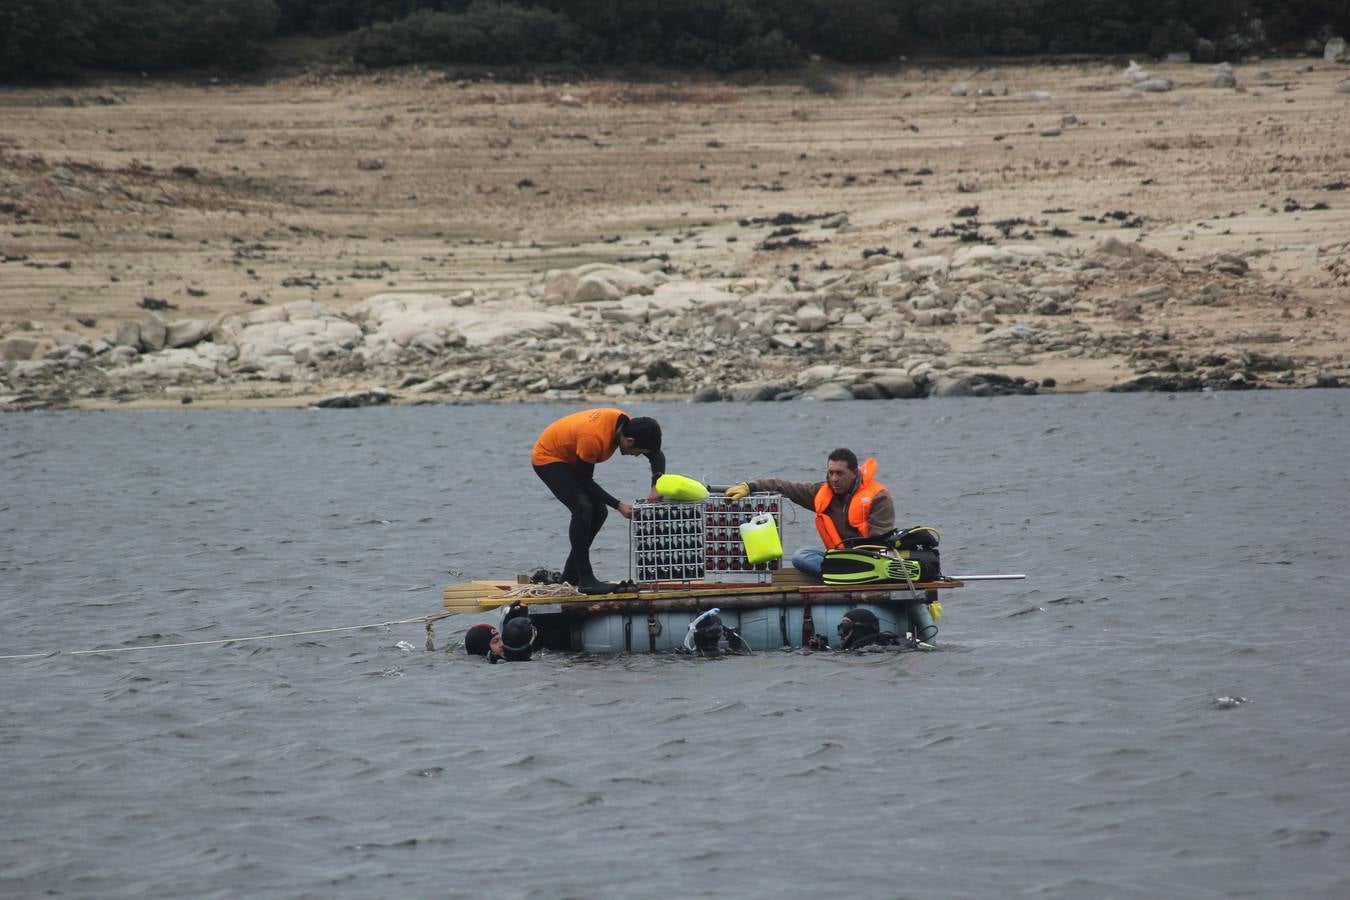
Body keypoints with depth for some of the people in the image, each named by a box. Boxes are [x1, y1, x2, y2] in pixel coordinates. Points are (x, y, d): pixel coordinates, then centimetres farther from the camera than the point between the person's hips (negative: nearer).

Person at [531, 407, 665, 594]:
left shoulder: (627, 424, -14)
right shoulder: (593, 438, -37)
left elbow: (656, 455, -3)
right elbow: (585, 481, -25)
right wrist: (618, 505, -25)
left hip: (568, 459, 9)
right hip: (546, 458, -9)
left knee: (599, 513, 5)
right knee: (583, 509, -24)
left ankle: (571, 575, 16)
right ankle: (586, 581, -22)